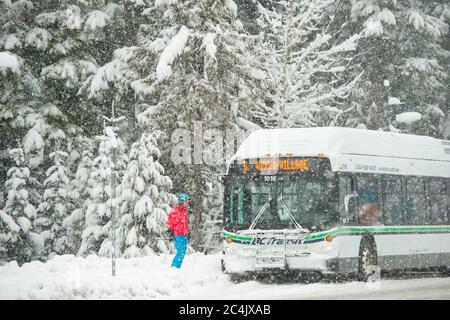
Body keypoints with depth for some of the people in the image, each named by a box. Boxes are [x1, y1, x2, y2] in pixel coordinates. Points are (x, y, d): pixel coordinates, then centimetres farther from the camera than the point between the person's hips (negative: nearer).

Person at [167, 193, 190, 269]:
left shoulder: (184, 210, 16)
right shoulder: (175, 210, -9)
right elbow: (170, 222, -10)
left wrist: (187, 231, 27)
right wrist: (170, 231, -15)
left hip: (184, 235, 9)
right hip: (178, 235, -8)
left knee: (183, 252, 8)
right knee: (180, 253, -14)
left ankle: (177, 267, 15)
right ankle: (174, 267, -10)